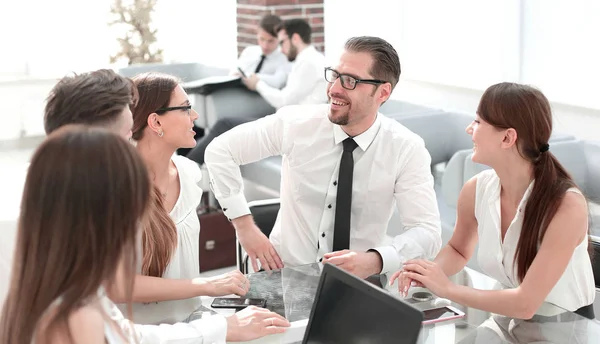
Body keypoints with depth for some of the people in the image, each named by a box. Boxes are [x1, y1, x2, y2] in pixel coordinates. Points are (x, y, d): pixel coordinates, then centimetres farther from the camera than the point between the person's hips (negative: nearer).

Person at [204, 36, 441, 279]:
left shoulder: (407, 149, -11)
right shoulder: (295, 123, -9)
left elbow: (427, 232, -15)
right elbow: (220, 150, -1)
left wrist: (373, 261, -33)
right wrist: (244, 226, -7)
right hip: (285, 273, -1)